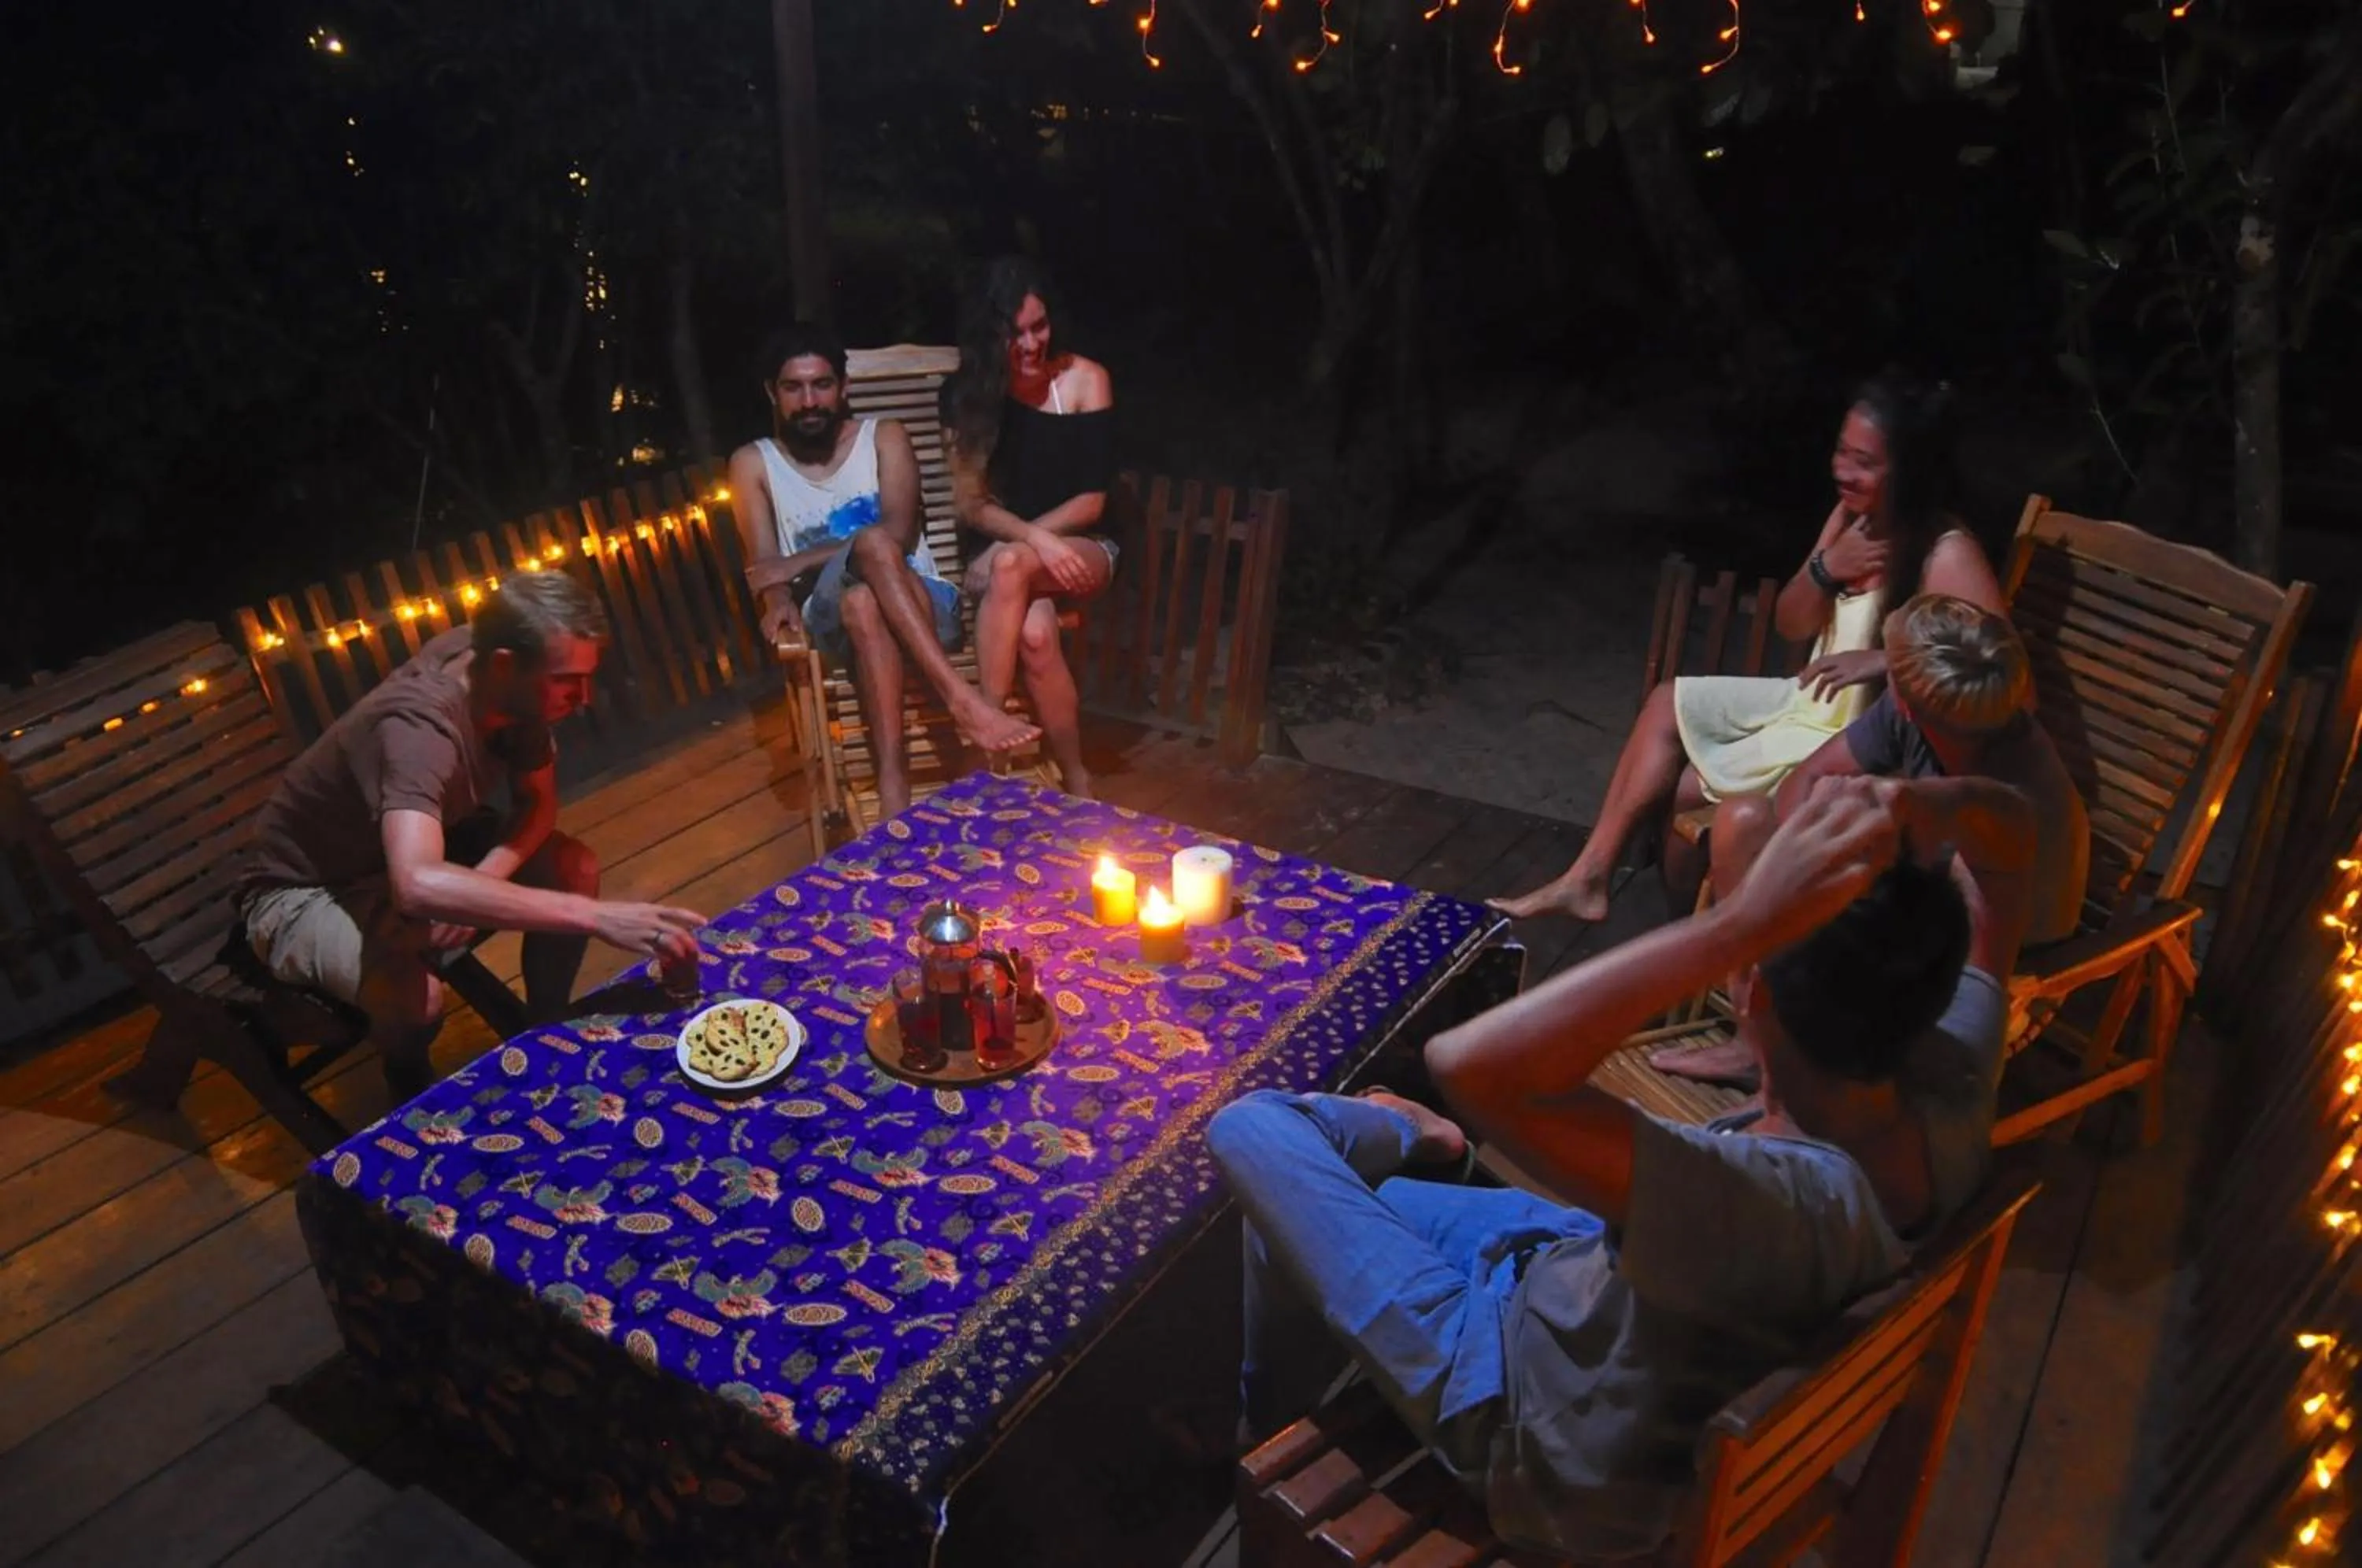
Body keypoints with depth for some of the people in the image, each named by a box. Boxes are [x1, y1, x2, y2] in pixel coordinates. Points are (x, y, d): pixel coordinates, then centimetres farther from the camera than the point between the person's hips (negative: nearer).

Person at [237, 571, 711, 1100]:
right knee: (415, 997, -34)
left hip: (410, 848, 7)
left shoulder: (508, 685, -17)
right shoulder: (418, 727, -39)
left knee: (574, 870, -11)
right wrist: (596, 917, -57)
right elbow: (418, 886, -55)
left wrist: (483, 878, -24)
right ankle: (411, 1091, 1)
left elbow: (539, 802, -4)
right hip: (305, 891, -7)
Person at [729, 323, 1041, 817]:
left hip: (923, 604, 0)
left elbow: (900, 533, -7)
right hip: (834, 619, 0)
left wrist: (801, 561, -15)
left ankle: (893, 772, -47)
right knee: (866, 572, -36)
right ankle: (962, 699, -47)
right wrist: (780, 600, -23)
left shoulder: (885, 437, 9)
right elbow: (763, 563, 1)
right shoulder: (753, 464, 12)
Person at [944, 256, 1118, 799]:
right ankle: (1076, 784, -24)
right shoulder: (969, 392, 0)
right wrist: (1034, 539, -26)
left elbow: (1092, 500, -8)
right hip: (1000, 558, 1)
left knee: (1009, 567, -37)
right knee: (1035, 634, -35)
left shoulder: (1086, 380, -5)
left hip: (1081, 549, -1)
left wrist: (1014, 547, -19)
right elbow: (971, 504, -6)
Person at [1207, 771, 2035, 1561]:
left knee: (1252, 1129, 4)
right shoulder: (1952, 1093, -23)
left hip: (1539, 1435, -7)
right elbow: (2012, 837, -8)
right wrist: (1932, 805, -32)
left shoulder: (1789, 1203, -46)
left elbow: (1473, 1068, -60)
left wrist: (1742, 918, -57)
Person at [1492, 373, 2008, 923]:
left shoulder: (1947, 554, -27)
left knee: (1685, 788, -5)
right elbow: (1790, 624, 1)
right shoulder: (1851, 516, -3)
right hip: (1813, 702, 9)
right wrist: (1824, 568, -18)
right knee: (1670, 704, 7)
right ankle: (1588, 876, 7)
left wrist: (1882, 660, -38)